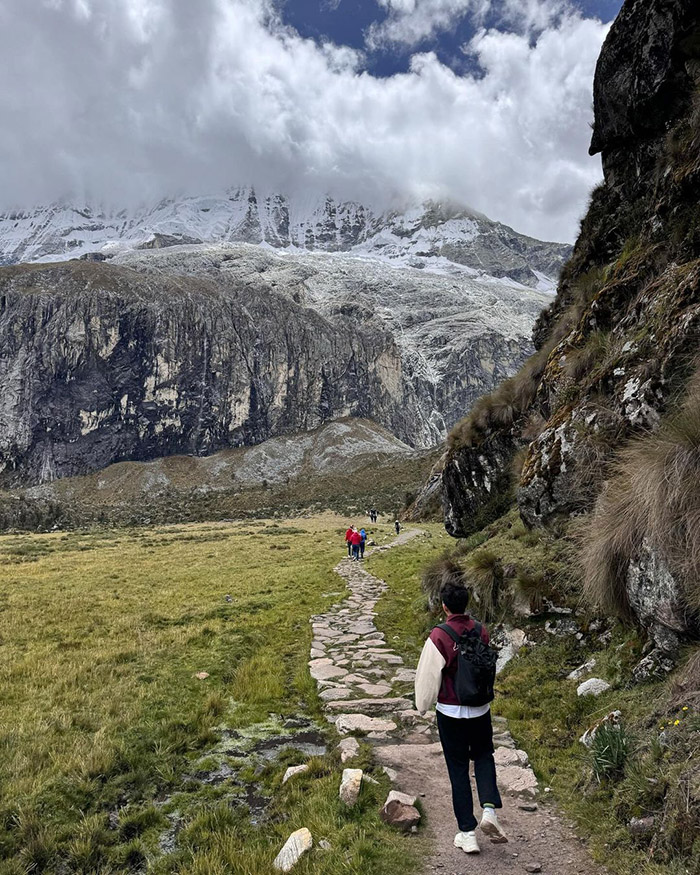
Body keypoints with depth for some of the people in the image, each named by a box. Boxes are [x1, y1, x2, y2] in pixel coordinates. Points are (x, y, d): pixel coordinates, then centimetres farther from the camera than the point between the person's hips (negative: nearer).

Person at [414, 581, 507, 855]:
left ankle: (467, 833, 16)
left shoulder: (438, 637, -20)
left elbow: (428, 676, -14)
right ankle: (489, 809, 6)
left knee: (458, 769, 10)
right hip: (480, 709, 3)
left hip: (451, 712, -3)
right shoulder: (481, 631, -7)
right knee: (483, 757, 24)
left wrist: (423, 705, 3)